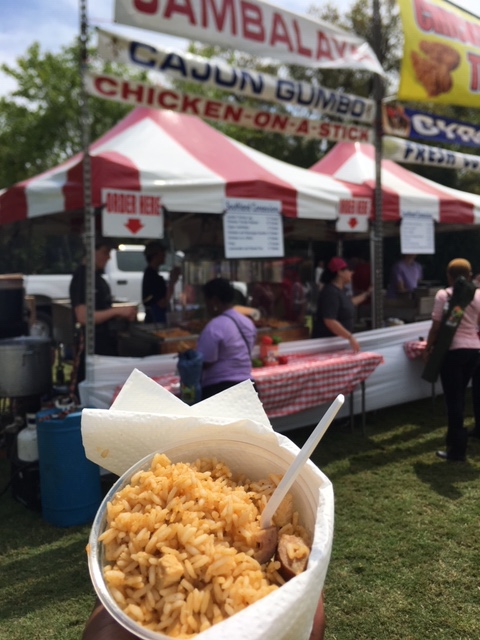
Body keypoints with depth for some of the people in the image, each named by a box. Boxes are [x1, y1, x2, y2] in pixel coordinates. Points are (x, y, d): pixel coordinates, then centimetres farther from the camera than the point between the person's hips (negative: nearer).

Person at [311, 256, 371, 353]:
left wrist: (366, 294, 35)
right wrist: (350, 337, -28)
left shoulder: (339, 290, 11)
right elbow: (330, 321, -28)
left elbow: (349, 303, 33)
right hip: (327, 342, -10)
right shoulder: (330, 293, -21)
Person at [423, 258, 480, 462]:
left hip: (453, 350, -5)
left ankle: (457, 450, 4)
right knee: (459, 396, 19)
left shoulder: (443, 295, -7)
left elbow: (436, 327, -7)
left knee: (453, 398, 1)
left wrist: (428, 348, 4)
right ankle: (455, 437, 31)